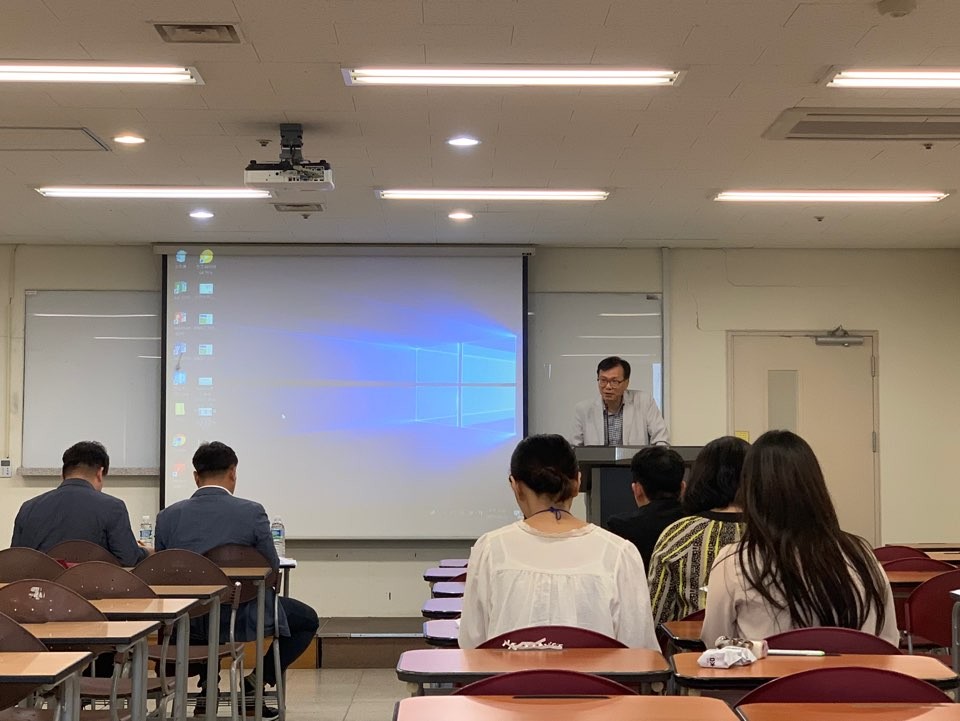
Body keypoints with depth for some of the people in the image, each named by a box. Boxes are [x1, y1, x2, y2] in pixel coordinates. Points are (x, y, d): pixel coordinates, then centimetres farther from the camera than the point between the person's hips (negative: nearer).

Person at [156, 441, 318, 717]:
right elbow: (272, 568, -3)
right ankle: (257, 684, 12)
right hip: (239, 619, -4)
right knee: (308, 619, 20)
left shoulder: (168, 516, -4)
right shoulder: (252, 512, -13)